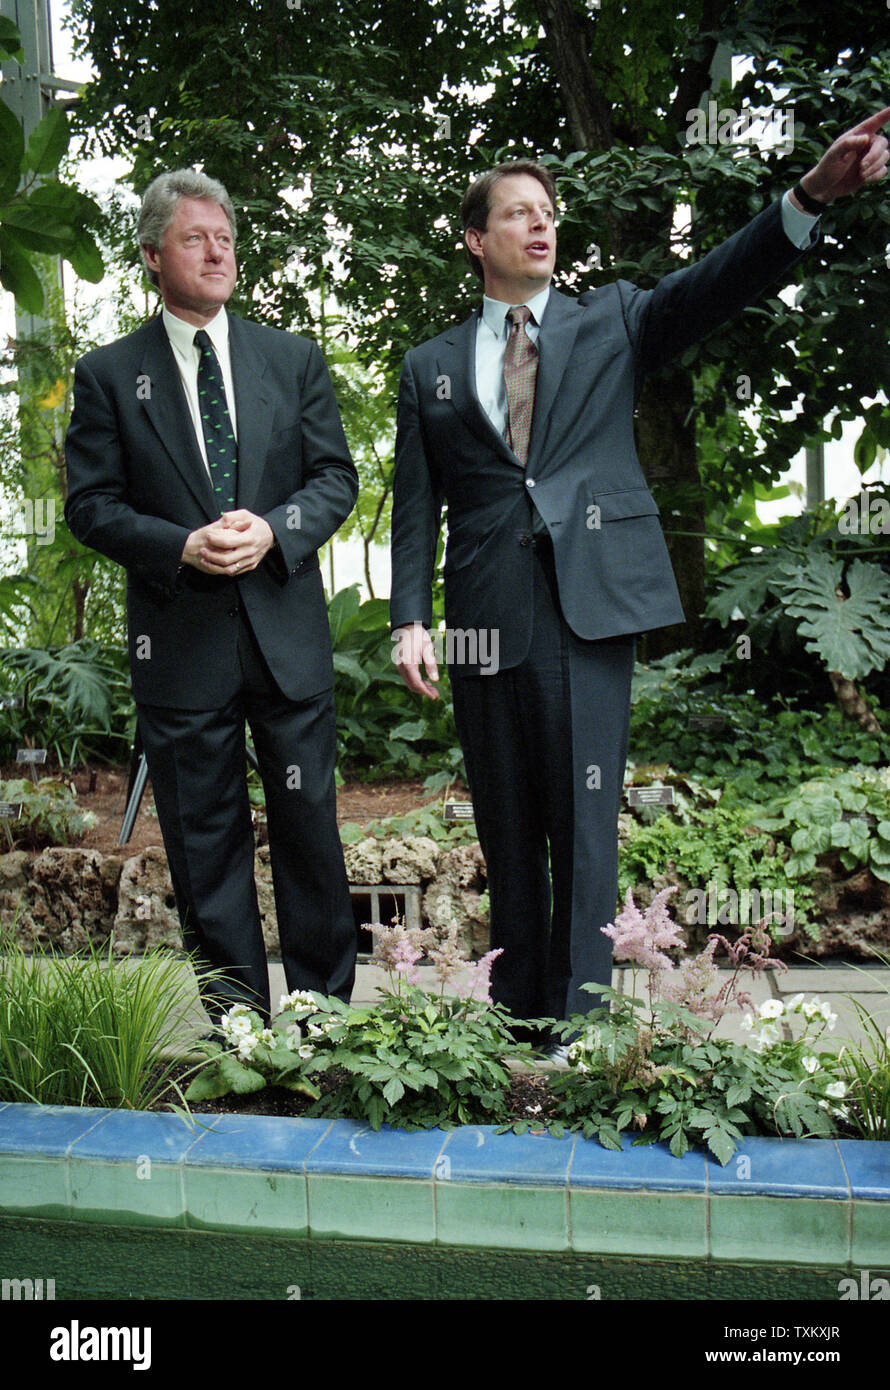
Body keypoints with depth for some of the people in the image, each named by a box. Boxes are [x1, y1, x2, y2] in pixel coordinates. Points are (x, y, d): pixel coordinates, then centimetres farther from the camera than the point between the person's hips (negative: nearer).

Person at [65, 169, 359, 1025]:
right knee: (205, 845, 6)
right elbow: (90, 505, 1)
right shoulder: (107, 375, 4)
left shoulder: (294, 359, 10)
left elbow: (336, 477, 7)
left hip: (289, 635, 2)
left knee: (310, 827, 8)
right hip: (179, 645, -1)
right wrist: (183, 547, -15)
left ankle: (326, 1013, 25)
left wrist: (274, 529, -12)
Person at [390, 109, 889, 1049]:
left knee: (584, 822, -3)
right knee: (505, 829, 9)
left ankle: (577, 1027, 6)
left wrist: (812, 195, -19)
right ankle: (514, 1014, 24)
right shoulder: (430, 368, 15)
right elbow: (415, 506, 10)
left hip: (592, 603, -1)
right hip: (486, 615, 2)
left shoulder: (612, 323, 13)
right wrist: (409, 620, -1)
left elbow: (714, 285, -3)